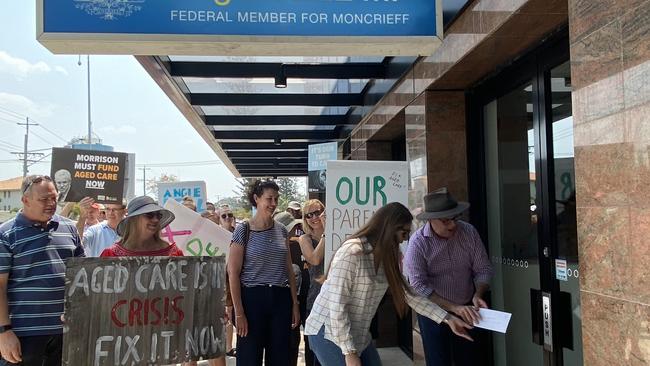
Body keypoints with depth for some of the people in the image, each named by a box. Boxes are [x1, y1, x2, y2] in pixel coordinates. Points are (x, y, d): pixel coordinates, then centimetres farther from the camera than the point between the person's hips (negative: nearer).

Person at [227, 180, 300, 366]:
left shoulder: (281, 230, 8)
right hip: (252, 298, -4)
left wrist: (295, 303, 7)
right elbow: (233, 273, -8)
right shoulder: (243, 230, -5)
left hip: (281, 298, 4)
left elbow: (289, 270, 12)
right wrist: (239, 313, -12)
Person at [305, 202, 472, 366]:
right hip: (329, 333, -8)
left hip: (359, 335, 8)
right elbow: (336, 306, -23)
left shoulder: (386, 257, 4)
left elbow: (408, 294, 7)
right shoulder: (351, 252, -22)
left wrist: (447, 318, 4)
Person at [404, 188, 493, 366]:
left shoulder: (469, 232, -6)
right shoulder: (418, 243, -16)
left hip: (467, 310, 3)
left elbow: (483, 269, 1)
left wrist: (478, 296, -17)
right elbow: (419, 286, -20)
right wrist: (454, 308, -25)